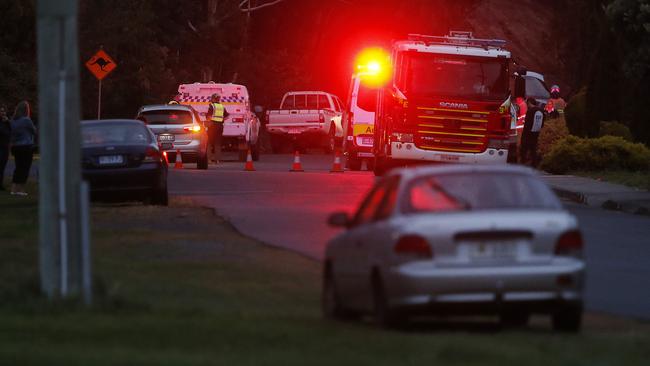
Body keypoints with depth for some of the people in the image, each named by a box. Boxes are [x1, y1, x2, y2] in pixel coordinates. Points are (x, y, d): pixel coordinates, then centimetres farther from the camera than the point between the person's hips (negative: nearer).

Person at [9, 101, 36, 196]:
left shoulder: (13, 121, 5)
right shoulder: (26, 120, -14)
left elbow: (12, 133, 10)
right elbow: (34, 131, -4)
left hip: (15, 147, 6)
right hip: (26, 147, -6)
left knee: (18, 167, 13)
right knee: (25, 168, 0)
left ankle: (14, 189, 10)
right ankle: (20, 189, -2)